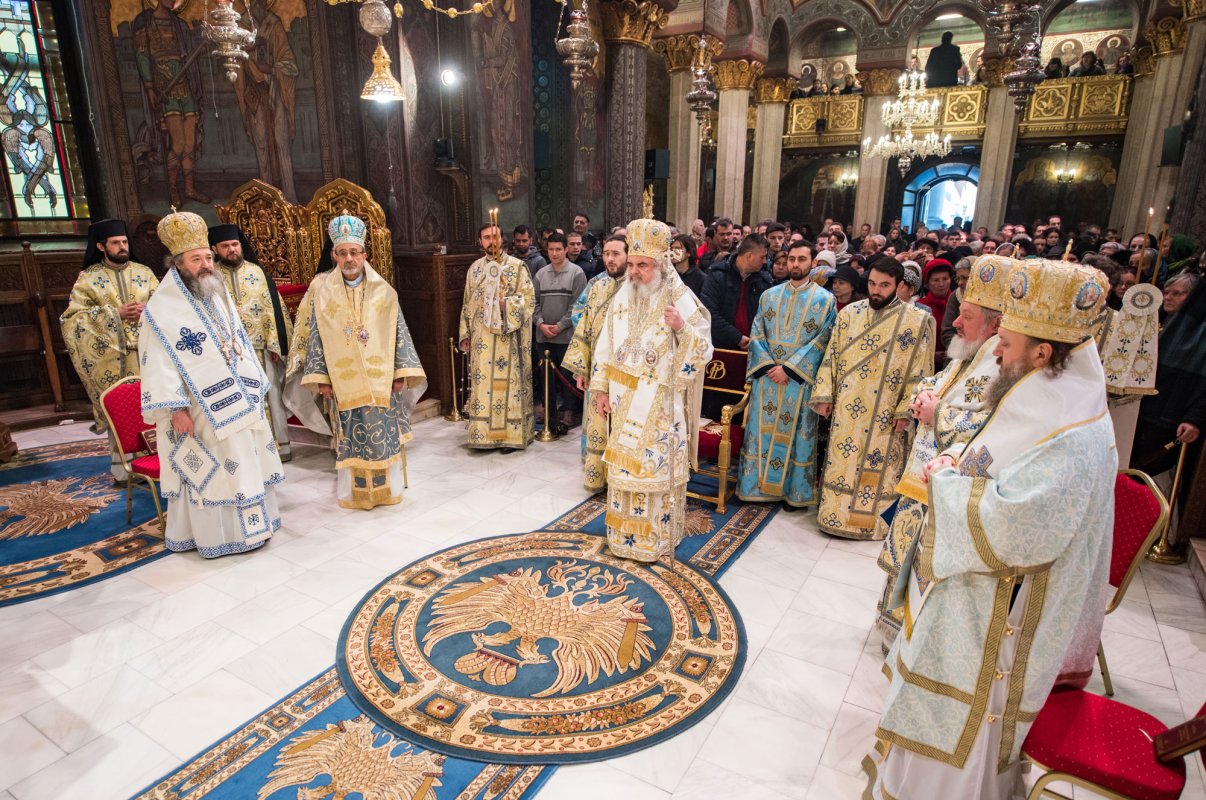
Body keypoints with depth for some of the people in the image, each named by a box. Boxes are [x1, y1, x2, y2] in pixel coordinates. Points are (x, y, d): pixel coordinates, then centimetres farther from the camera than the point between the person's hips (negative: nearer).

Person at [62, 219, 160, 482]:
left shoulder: (144, 272, 13)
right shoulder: (88, 278, 5)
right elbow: (73, 315, -2)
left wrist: (147, 309, -11)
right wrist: (115, 313, -12)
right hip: (111, 356, -2)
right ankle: (122, 466, 6)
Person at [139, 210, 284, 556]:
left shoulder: (219, 295, 10)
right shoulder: (163, 308, -12)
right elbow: (159, 363, -15)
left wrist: (255, 387, 14)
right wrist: (176, 408, -21)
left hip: (236, 399, 7)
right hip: (202, 408, -7)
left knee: (245, 462, 14)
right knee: (210, 469, 1)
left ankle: (247, 524, 28)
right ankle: (218, 534, 14)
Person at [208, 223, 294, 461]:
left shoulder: (258, 272, 6)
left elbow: (273, 307, 4)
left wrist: (276, 344, -2)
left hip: (261, 349, 1)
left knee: (270, 396, 5)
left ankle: (279, 443, 15)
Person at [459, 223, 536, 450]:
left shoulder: (517, 266, -1)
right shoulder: (474, 269, 12)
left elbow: (529, 298, -6)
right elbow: (467, 305, 16)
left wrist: (506, 304, -20)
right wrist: (465, 334, 12)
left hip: (507, 337, -4)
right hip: (481, 338, 4)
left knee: (507, 382, -2)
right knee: (482, 383, 5)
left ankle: (510, 434, 7)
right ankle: (483, 433, 14)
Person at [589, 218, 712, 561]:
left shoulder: (681, 300, -11)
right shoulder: (623, 297, 3)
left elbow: (703, 350, -12)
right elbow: (605, 346, 9)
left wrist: (681, 327, -30)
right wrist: (601, 389, 7)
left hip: (661, 407, -5)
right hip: (625, 403, 5)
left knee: (658, 467, 3)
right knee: (624, 464, 14)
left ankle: (657, 536, 19)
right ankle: (625, 531, 31)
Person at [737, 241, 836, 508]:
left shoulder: (825, 299, 0)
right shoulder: (769, 295, 9)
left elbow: (821, 341, -7)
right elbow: (757, 334, 5)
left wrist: (788, 368, -15)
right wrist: (768, 366, -10)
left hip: (800, 379, -2)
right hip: (767, 376, 3)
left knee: (794, 433, 4)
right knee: (762, 429, 6)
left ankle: (793, 490, 16)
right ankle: (757, 484, 17)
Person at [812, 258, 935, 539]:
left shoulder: (917, 321, -6)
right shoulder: (849, 313, 3)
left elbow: (920, 372, -6)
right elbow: (831, 356, 6)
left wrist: (906, 410, -10)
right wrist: (824, 394, 1)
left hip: (884, 414, -3)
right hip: (846, 408, 3)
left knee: (877, 469, 5)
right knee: (840, 462, 10)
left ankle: (871, 522, 21)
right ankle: (835, 515, 24)